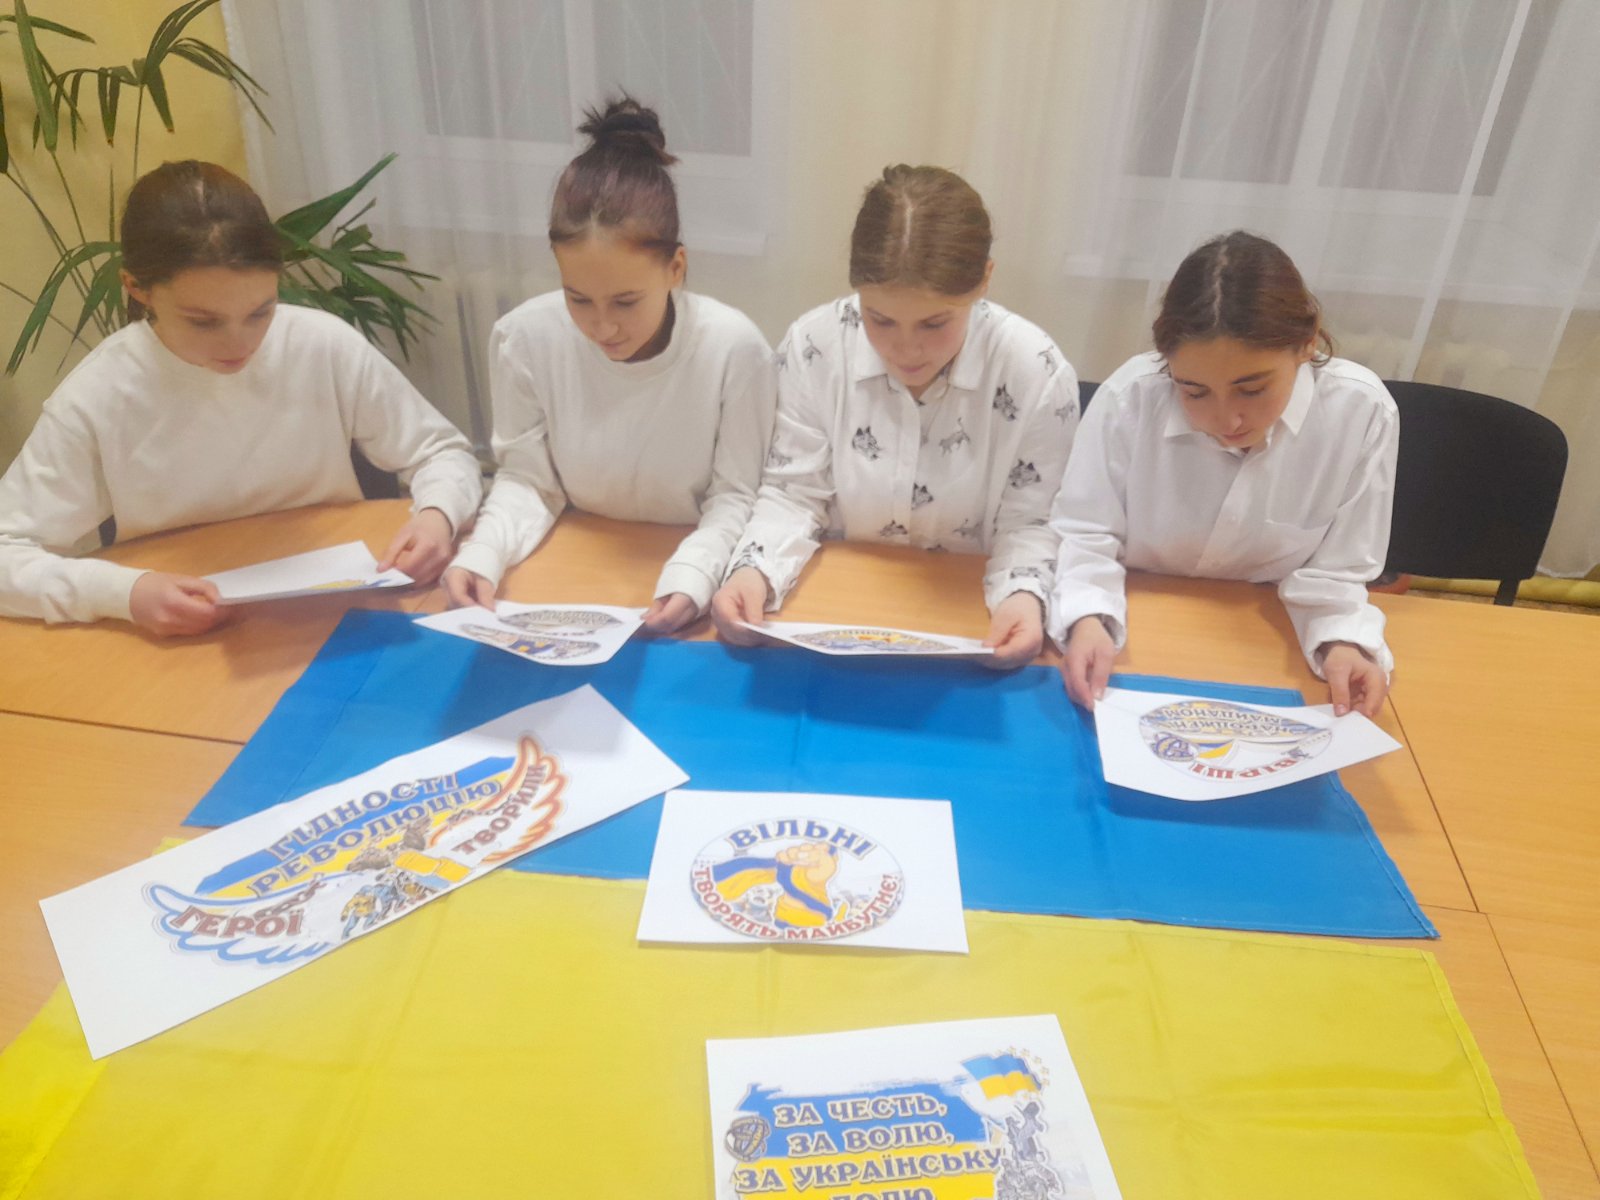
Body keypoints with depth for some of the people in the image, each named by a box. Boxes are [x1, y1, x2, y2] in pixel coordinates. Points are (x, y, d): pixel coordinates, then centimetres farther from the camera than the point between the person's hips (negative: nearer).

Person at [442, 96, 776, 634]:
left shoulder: (735, 347, -19)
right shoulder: (523, 337, -12)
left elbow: (734, 496, -10)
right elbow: (527, 479, -1)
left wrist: (691, 573, -27)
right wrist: (483, 553, -19)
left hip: (688, 559, -2)